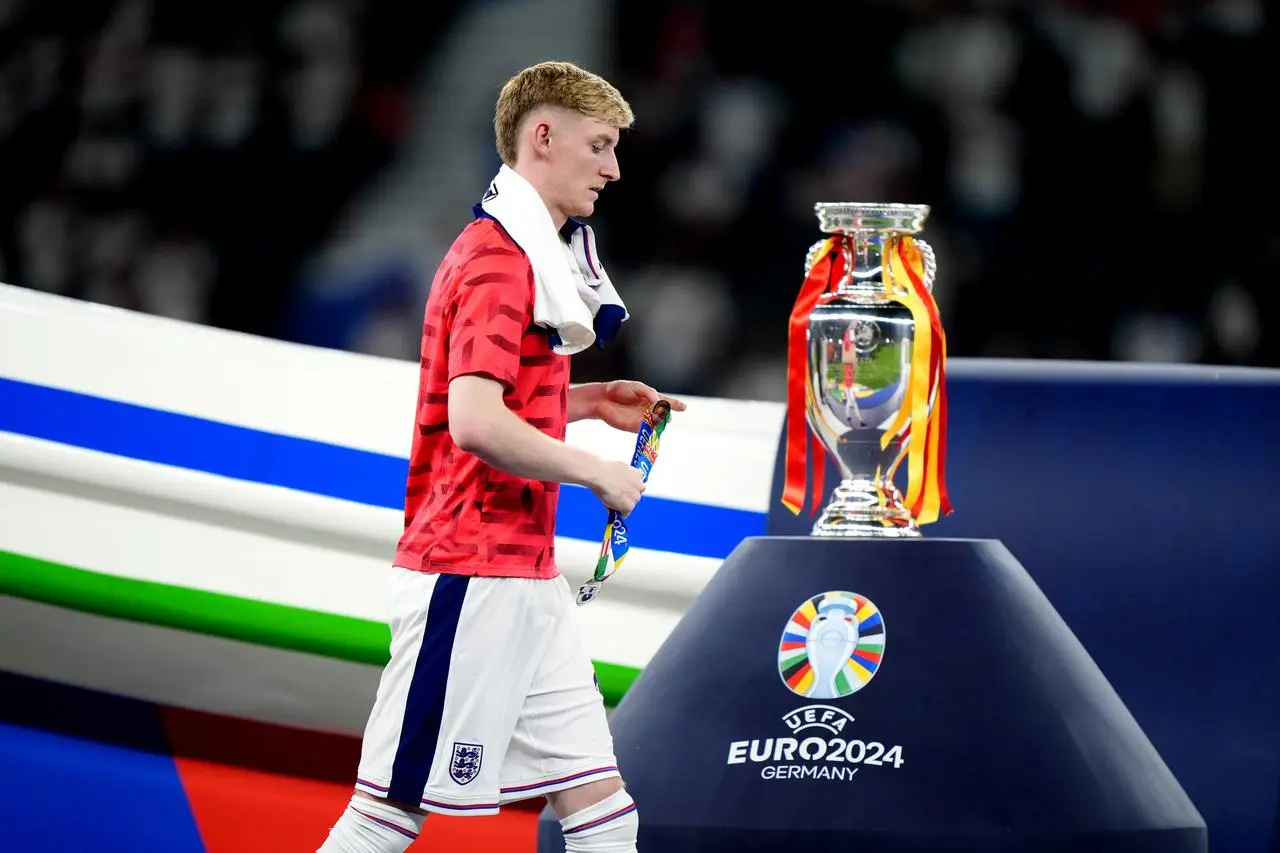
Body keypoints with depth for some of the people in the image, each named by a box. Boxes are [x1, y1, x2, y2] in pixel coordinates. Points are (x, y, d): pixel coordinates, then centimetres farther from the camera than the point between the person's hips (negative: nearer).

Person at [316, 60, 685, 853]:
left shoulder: (530, 256, 17)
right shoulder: (497, 260, -14)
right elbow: (474, 422, -26)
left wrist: (589, 400, 16)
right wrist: (598, 472, -15)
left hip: (528, 580, 10)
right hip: (473, 579, -10)